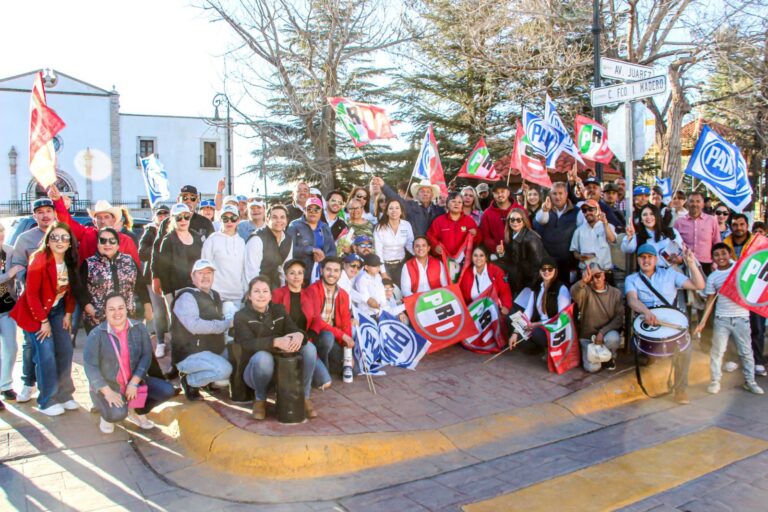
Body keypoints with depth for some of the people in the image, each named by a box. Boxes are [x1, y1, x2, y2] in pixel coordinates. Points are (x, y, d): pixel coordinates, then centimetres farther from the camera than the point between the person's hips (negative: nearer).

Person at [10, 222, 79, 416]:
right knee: (46, 355, -8)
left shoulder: (70, 262, -5)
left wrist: (68, 314, 1)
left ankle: (63, 394, 17)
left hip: (57, 310, 6)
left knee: (65, 351, 2)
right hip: (35, 312, -6)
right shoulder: (39, 261, -22)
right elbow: (31, 294, -19)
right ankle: (47, 401, 6)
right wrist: (44, 321, -15)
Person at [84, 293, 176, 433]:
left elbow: (146, 356, -7)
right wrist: (107, 391, -25)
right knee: (118, 414, -32)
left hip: (134, 382, 4)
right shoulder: (96, 334, -12)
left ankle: (137, 411, 13)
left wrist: (134, 382, -18)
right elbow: (90, 366, -16)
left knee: (167, 390, -14)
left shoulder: (139, 328, -4)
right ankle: (107, 416, 8)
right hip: (106, 386, -4)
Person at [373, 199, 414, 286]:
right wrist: (383, 272, -14)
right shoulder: (380, 227, -11)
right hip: (385, 264, -2)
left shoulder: (407, 225, -4)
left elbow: (409, 244, 2)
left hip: (401, 264, 2)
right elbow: (378, 251, -12)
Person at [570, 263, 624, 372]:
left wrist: (603, 332, -21)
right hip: (587, 336, 0)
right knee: (592, 368, -19)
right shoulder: (585, 291, -9)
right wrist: (583, 281, -55)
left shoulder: (615, 293, -3)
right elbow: (574, 293, -34)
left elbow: (619, 317, -8)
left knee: (613, 338, -35)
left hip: (607, 333, 1)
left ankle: (610, 356, 0)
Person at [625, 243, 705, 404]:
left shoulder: (669, 274, 17)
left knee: (685, 346, -27)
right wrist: (646, 311, -31)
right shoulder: (631, 279, 12)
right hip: (645, 322, -1)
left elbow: (699, 285, 8)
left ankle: (680, 388, -10)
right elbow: (632, 299, -10)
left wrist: (691, 263, -5)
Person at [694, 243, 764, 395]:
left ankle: (750, 381, 23)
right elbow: (710, 300, 4)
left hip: (741, 317, 0)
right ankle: (715, 382, 13)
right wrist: (703, 322, 0)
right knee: (717, 351, 2)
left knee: (746, 351, 9)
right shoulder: (712, 277, 2)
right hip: (721, 319, 0)